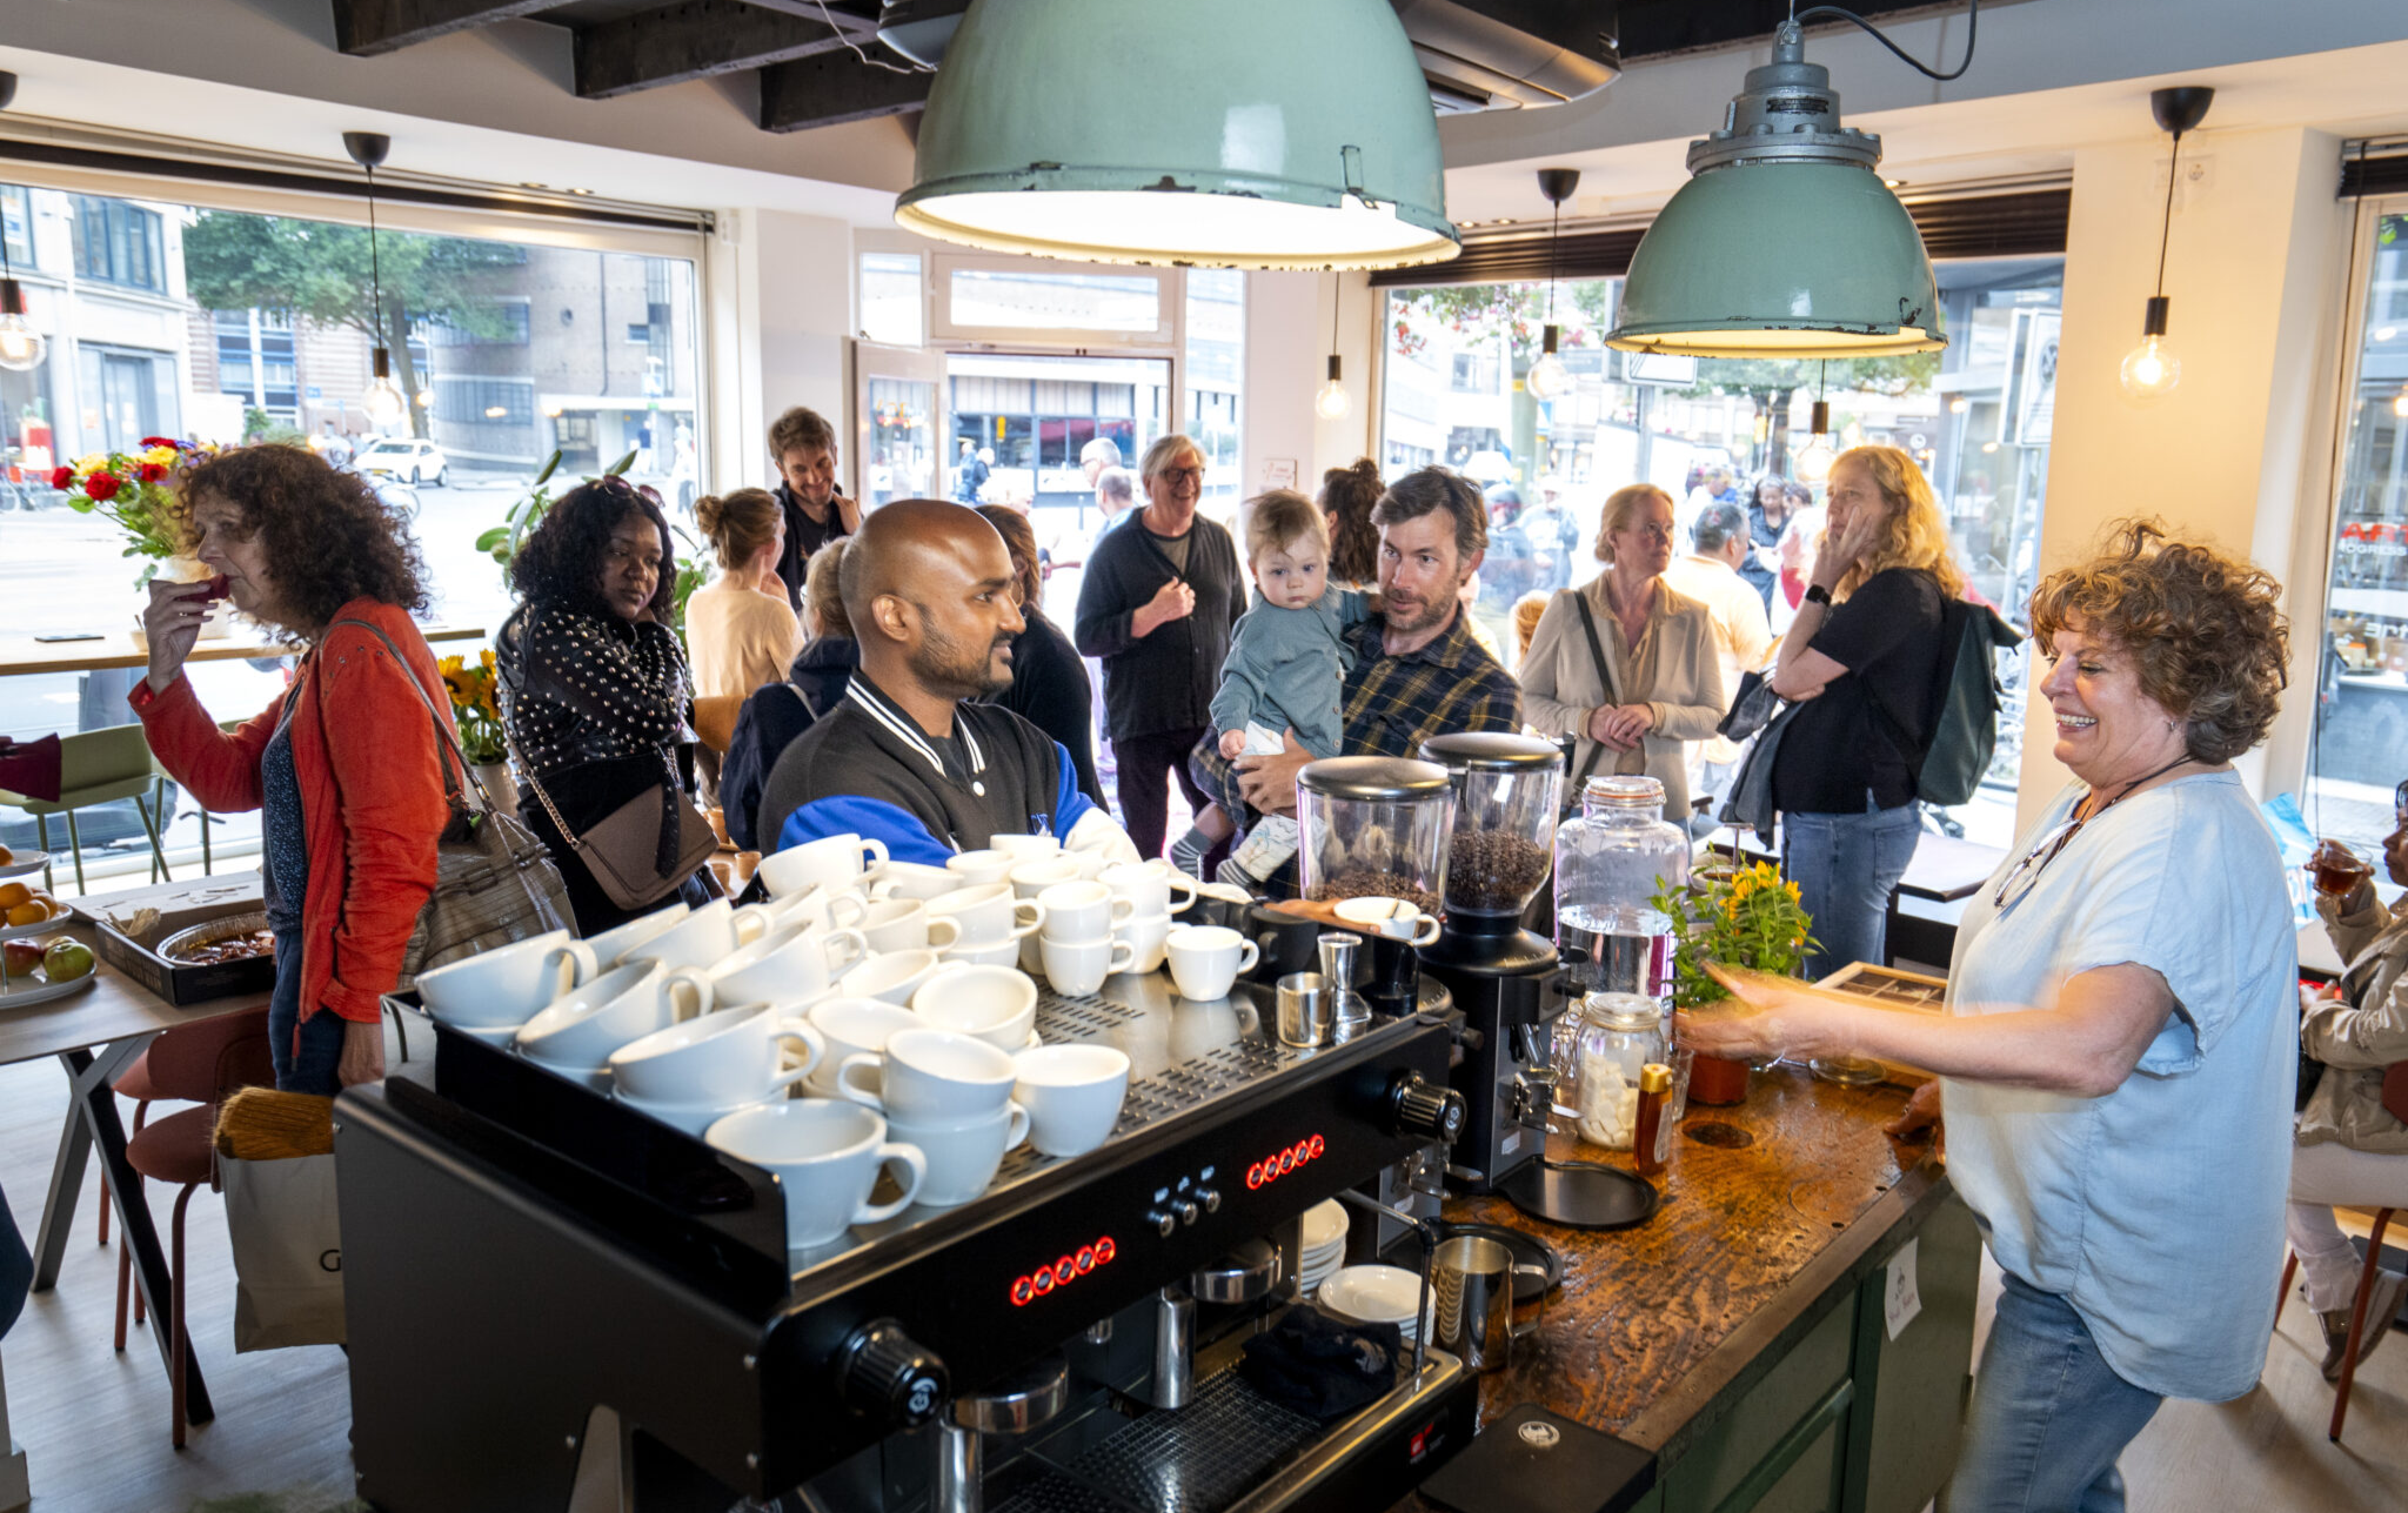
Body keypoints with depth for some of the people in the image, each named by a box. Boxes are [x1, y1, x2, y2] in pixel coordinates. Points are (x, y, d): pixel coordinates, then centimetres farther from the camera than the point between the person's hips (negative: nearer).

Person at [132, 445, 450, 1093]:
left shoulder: (362, 651, -20)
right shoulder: (330, 651, 13)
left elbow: (394, 850, -25)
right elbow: (228, 777, 15)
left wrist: (364, 1011, -24)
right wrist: (166, 671, 2)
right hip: (318, 960, 10)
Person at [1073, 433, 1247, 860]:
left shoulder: (1219, 541, 9)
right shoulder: (1115, 549, -3)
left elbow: (1239, 624, 17)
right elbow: (1087, 637, -7)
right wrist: (1152, 615, -20)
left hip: (1211, 718, 3)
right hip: (1140, 723, -3)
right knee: (1145, 841, 5)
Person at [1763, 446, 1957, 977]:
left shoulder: (1899, 592, -16)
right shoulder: (1879, 587, 17)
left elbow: (1789, 678, -17)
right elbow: (1787, 680, 14)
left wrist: (1822, 583, -9)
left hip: (1851, 822, -10)